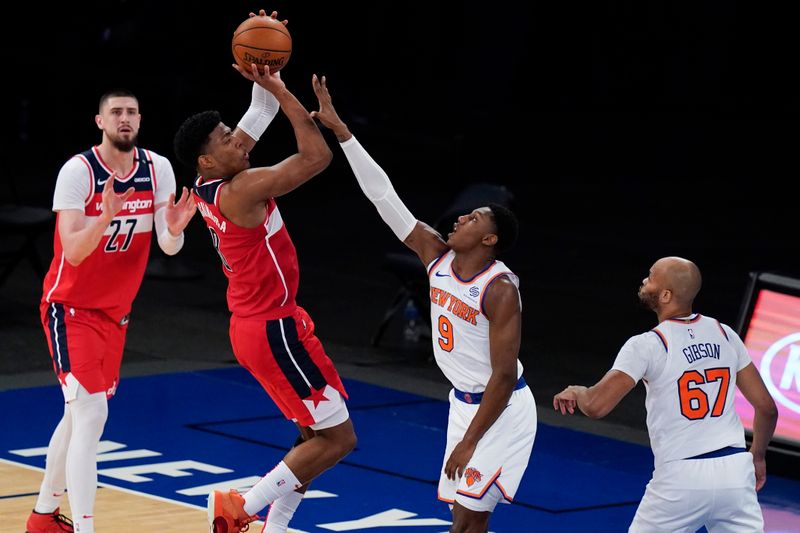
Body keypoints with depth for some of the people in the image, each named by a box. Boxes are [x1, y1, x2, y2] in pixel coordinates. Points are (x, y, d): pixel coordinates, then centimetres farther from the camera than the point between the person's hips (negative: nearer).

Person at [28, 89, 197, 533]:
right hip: (71, 308, -6)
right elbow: (72, 252, -26)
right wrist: (105, 217, -43)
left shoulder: (157, 168, -6)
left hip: (115, 310, 6)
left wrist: (174, 228, -32)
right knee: (92, 414, -19)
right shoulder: (78, 171, -20)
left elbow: (169, 247, -10)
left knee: (79, 414, 17)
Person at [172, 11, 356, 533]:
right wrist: (281, 90, -20)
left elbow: (260, 114, 15)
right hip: (272, 328, -10)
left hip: (260, 322, 10)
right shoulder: (242, 190, -23)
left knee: (317, 434, 16)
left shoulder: (213, 184, 4)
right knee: (338, 437, -4)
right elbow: (317, 156, -25)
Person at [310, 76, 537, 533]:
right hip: (464, 401, 8)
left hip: (503, 410, -8)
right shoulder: (437, 257, -2)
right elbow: (384, 195, -3)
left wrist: (469, 442, -23)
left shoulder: (500, 290, -22)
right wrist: (340, 130, -7)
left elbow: (504, 375, -22)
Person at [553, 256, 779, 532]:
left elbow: (596, 406, -15)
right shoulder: (725, 335, 8)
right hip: (735, 472, 4)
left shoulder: (646, 345, -7)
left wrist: (577, 392, 9)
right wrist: (758, 456, 28)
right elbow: (767, 408, 11)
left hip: (681, 478, -4)